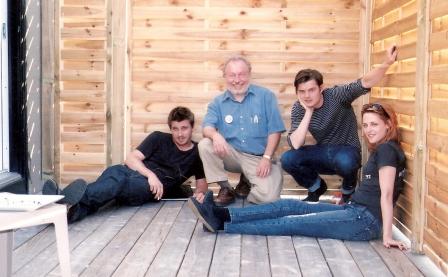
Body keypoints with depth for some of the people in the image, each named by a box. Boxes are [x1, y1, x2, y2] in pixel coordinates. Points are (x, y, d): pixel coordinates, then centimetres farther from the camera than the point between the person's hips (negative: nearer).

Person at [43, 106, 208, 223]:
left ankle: (70, 204, -63)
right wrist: (150, 174, -13)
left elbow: (202, 181, 22)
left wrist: (200, 192, -2)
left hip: (152, 190, -1)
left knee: (120, 182, -36)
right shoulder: (159, 138, 12)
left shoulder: (196, 153, 15)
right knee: (114, 171, -37)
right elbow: (131, 158, 4)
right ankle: (73, 209, -63)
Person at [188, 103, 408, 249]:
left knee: (290, 223, -9)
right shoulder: (379, 150, 16)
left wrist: (386, 236, -20)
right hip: (355, 211, 9)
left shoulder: (387, 149, -12)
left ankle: (222, 225, -6)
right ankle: (221, 215, -4)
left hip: (365, 221, -9)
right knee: (289, 206, 1)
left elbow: (386, 194, -17)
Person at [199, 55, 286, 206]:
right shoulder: (218, 102, 6)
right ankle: (225, 188, -6)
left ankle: (246, 182, 12)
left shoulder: (265, 96, -1)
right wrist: (215, 135, -33)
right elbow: (207, 126, -8)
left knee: (269, 196, -25)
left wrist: (267, 158, -14)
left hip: (259, 158, -2)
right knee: (205, 144, -24)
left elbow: (274, 130, -4)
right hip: (232, 155, 2)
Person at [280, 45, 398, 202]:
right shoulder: (298, 109, -10)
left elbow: (365, 83, -32)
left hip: (347, 151, -3)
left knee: (344, 161, -39)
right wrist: (309, 112, -27)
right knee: (287, 159, -20)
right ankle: (317, 187, 9)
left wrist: (386, 64, -49)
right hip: (323, 153, 4)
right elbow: (295, 145, -23)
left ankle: (349, 189, -1)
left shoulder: (337, 95, -17)